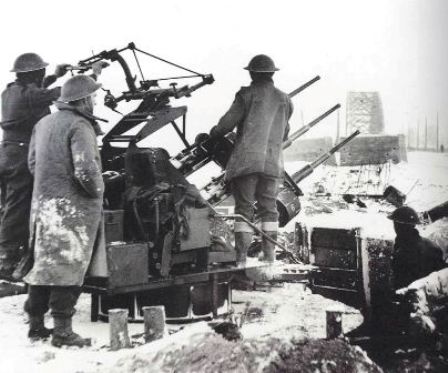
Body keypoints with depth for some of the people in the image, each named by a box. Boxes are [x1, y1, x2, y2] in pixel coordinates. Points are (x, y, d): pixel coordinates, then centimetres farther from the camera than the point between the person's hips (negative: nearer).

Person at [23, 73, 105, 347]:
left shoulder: (44, 123, 12)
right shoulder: (79, 126, -14)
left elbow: (33, 163, 17)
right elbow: (85, 170, -23)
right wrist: (98, 190, -7)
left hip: (43, 203, 8)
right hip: (73, 207, -8)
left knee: (45, 263, 15)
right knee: (70, 266, -1)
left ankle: (36, 323, 23)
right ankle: (62, 330, 2)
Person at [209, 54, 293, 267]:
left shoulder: (247, 94, -2)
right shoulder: (284, 100, 13)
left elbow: (227, 123, -4)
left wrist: (212, 135, 14)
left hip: (246, 159, -4)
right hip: (273, 161, 4)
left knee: (244, 208, 0)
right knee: (268, 207, 12)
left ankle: (241, 258, -3)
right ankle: (269, 256, 11)